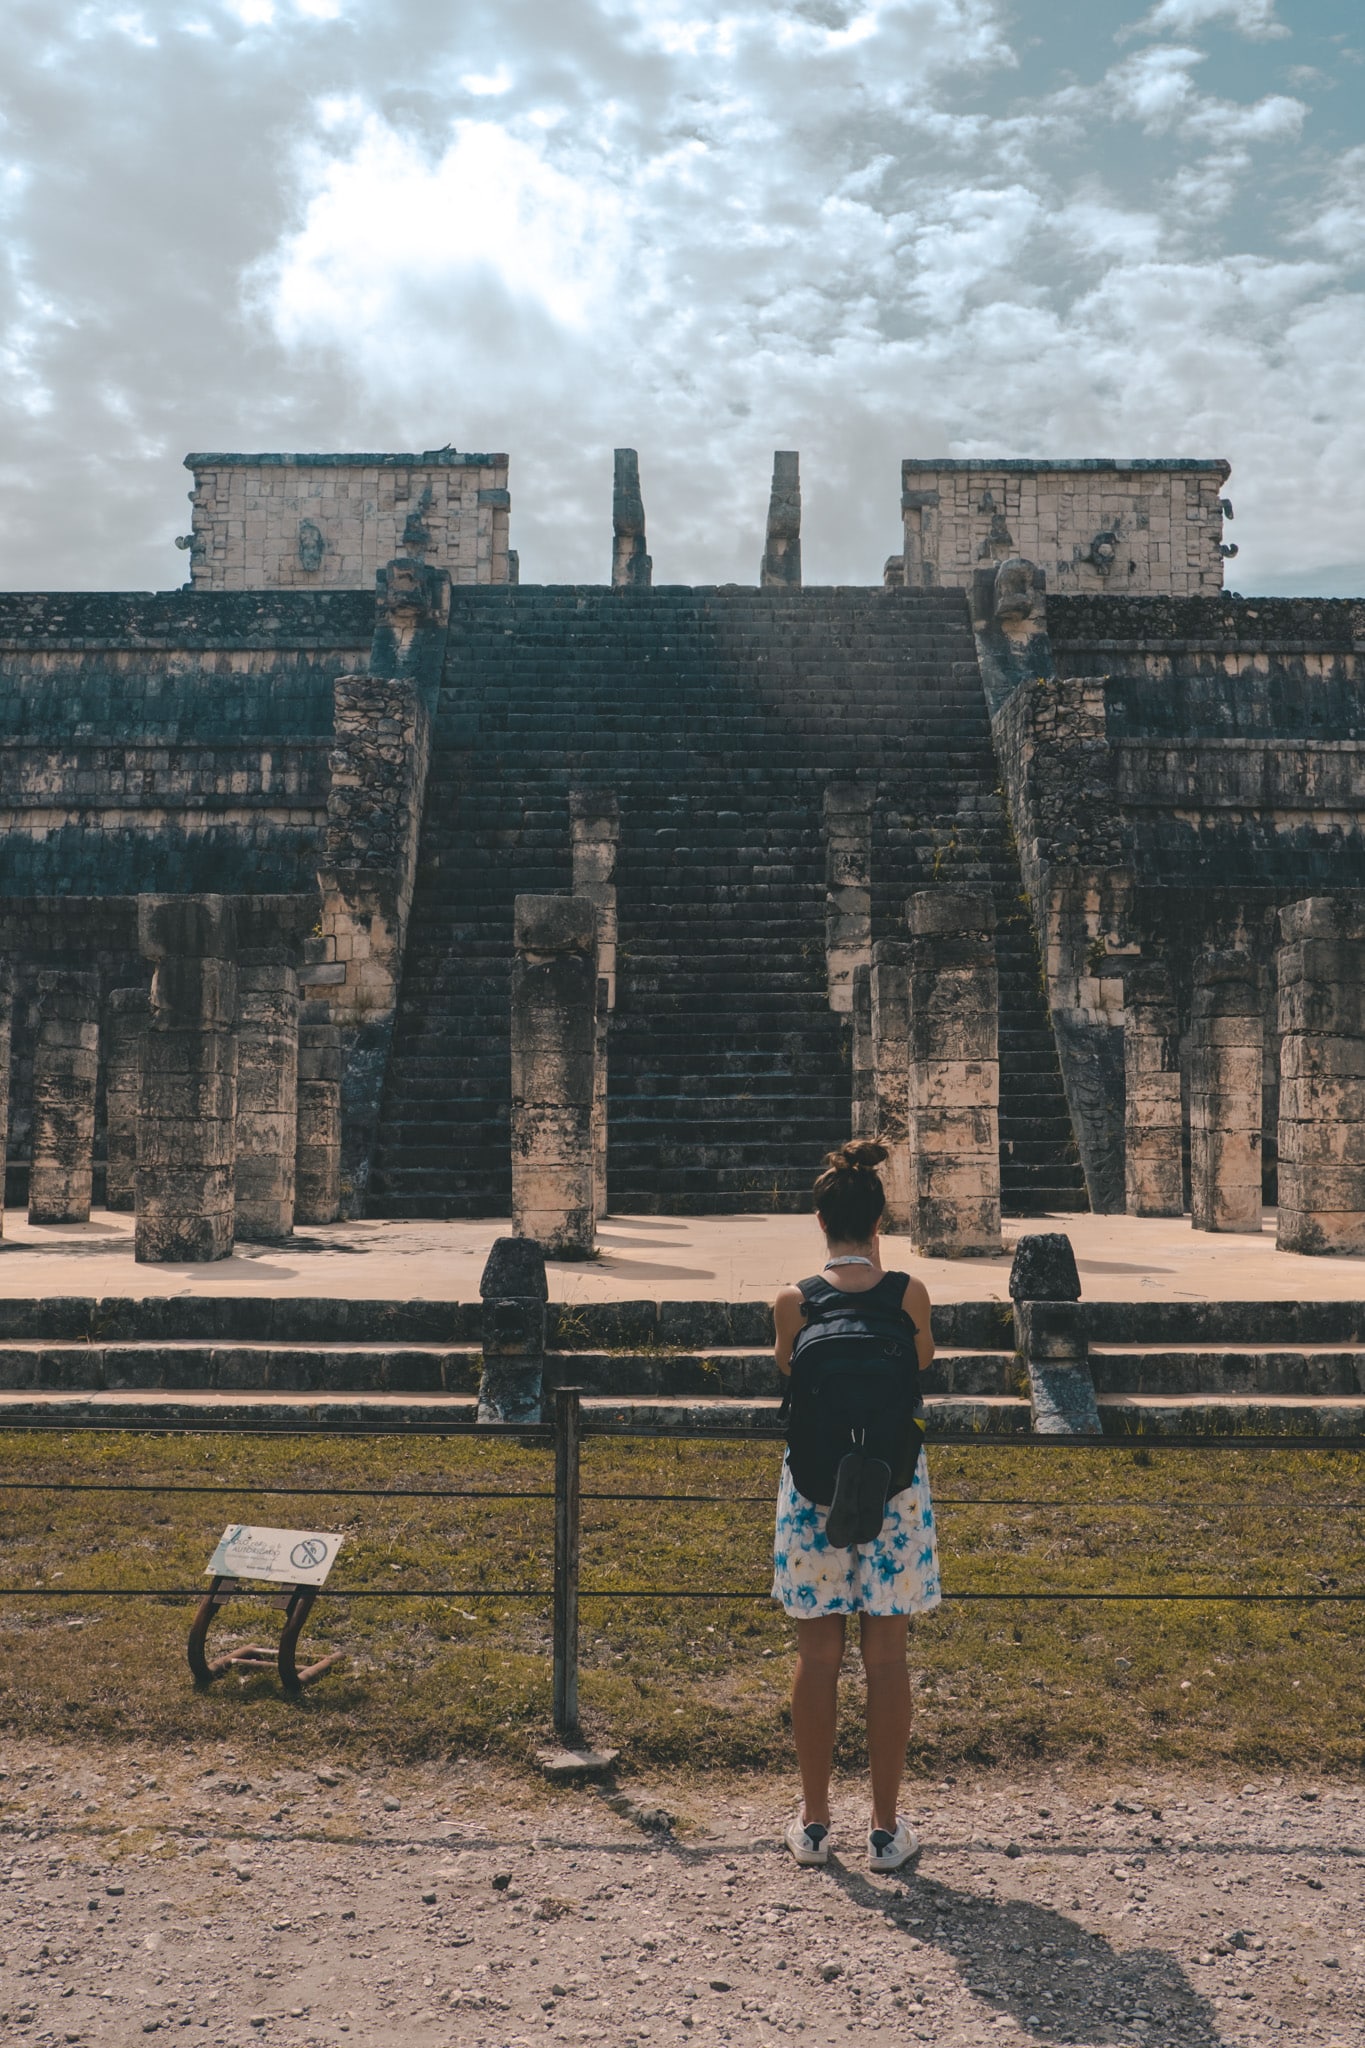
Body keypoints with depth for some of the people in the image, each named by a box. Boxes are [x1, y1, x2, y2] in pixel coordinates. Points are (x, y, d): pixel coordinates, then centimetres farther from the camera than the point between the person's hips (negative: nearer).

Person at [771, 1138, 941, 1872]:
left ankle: (813, 1823, 21)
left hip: (815, 1483, 0)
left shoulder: (794, 1303, -8)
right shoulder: (909, 1294, -8)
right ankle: (886, 1829, 18)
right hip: (895, 1483, 0)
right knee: (886, 1658, 9)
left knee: (817, 1656, 11)